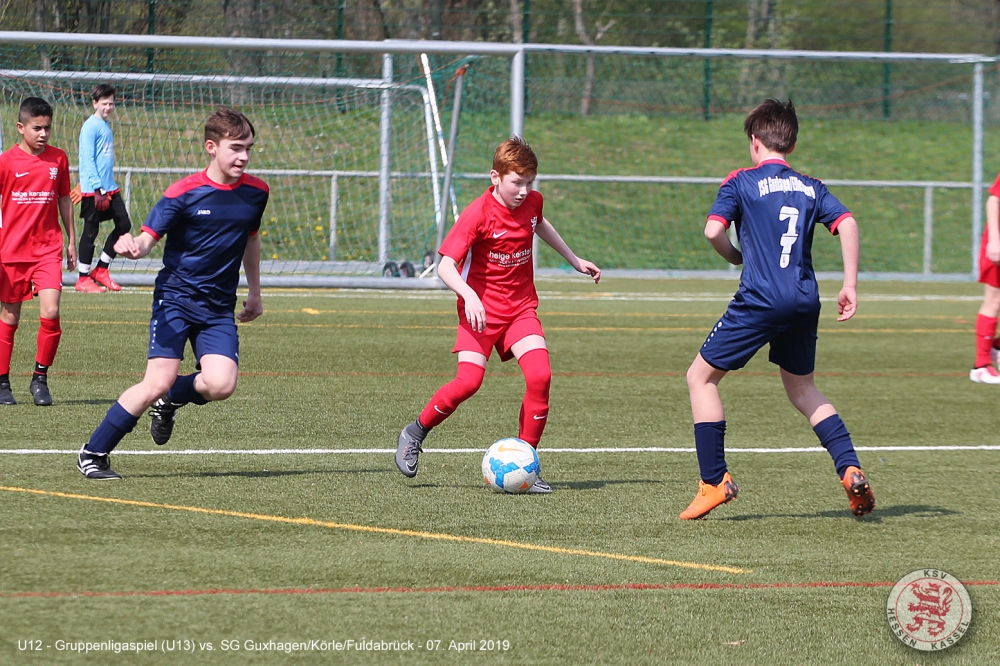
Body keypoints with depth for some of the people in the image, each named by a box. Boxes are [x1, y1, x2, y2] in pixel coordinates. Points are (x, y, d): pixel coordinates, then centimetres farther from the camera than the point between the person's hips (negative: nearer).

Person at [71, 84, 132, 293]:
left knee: (124, 224, 6)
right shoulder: (91, 127, -12)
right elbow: (87, 160, -16)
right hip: (92, 189, -8)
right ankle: (83, 278, 8)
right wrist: (97, 189, -20)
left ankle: (100, 270, 16)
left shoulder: (106, 126, 14)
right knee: (91, 232, -2)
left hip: (109, 189, 8)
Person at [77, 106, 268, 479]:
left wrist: (255, 294, 30)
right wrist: (132, 247, -36)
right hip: (175, 298, -4)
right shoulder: (184, 193, -10)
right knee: (158, 382, -18)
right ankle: (93, 454, -2)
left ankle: (171, 399, 16)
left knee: (221, 385, -19)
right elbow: (149, 237, -12)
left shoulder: (255, 192, 5)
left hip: (219, 308, 4)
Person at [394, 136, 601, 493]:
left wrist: (574, 259, 35)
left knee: (540, 376, -15)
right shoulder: (478, 214, -18)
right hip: (482, 309, -5)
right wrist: (469, 295, -39)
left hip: (521, 307, 5)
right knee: (469, 380, -20)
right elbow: (445, 266, -21)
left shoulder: (532, 202, 0)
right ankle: (415, 433, 6)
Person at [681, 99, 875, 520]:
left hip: (759, 300, -5)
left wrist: (736, 256, 10)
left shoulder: (742, 182, 3)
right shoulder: (810, 187, 14)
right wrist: (850, 286, 1)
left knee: (701, 377, 9)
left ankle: (714, 481, 1)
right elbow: (846, 223, 0)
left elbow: (713, 230, -10)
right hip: (805, 302, 5)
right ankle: (851, 471, 6)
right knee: (803, 389, 23)